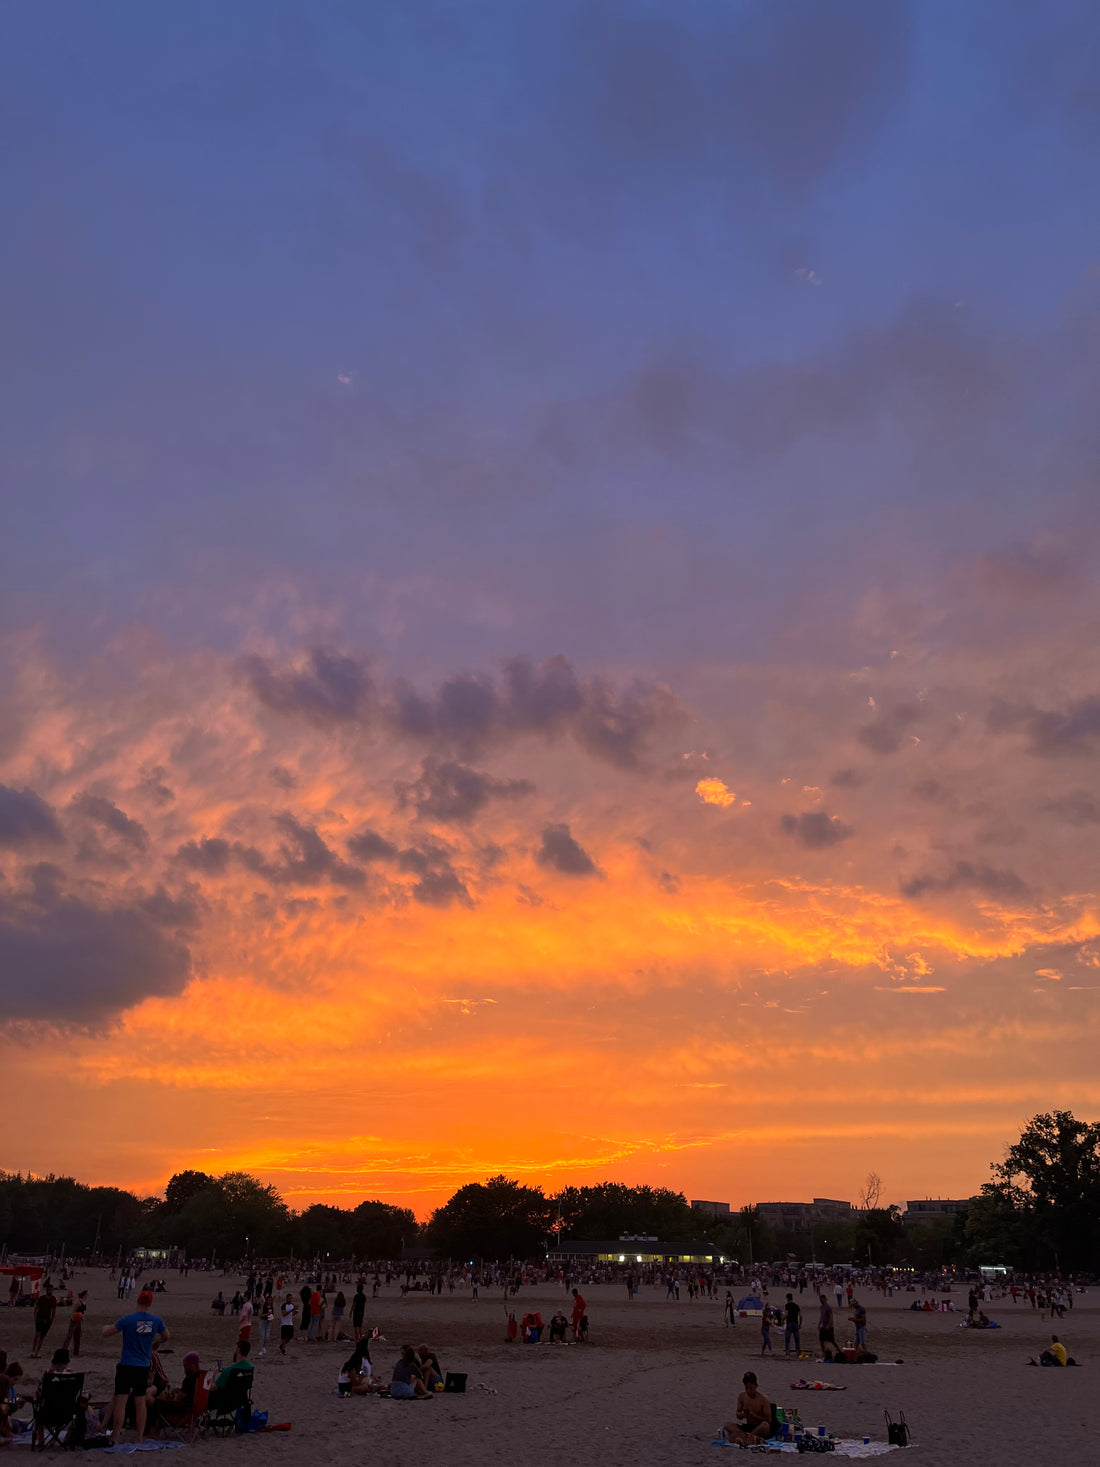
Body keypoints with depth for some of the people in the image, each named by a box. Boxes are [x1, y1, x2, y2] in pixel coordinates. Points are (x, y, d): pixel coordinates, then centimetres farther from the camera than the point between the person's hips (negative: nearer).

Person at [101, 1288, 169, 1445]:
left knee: (120, 1401, -1)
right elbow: (165, 1336, 13)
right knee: (140, 1402, 11)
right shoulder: (156, 1320, -3)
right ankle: (140, 1438, 14)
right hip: (144, 1367, 4)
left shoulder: (128, 1319, -14)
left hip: (126, 1366, -4)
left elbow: (106, 1334, -9)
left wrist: (106, 1327, 14)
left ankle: (115, 1438, -3)